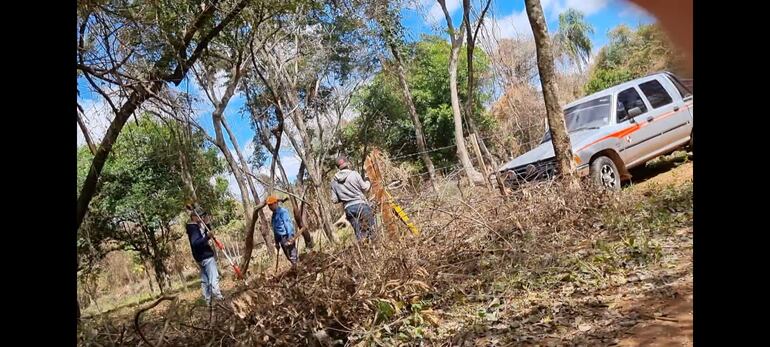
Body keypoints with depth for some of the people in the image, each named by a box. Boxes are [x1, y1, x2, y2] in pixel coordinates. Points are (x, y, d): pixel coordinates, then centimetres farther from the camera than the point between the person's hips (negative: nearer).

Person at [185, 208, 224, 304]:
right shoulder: (193, 228, -17)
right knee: (214, 278, -11)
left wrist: (207, 224, 6)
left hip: (201, 257, 10)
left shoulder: (196, 227, 12)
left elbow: (204, 236, 20)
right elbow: (195, 243, -30)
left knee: (205, 279, 13)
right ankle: (218, 297, -14)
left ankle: (208, 300, 19)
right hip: (206, 257, -10)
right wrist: (207, 237, -42)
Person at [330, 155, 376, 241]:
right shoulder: (354, 174, -6)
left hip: (348, 209, 4)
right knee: (370, 230, 1)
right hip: (361, 205, -4)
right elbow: (365, 188, 0)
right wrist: (368, 182, 21)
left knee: (359, 234, 8)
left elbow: (334, 200, 7)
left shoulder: (334, 181, 5)